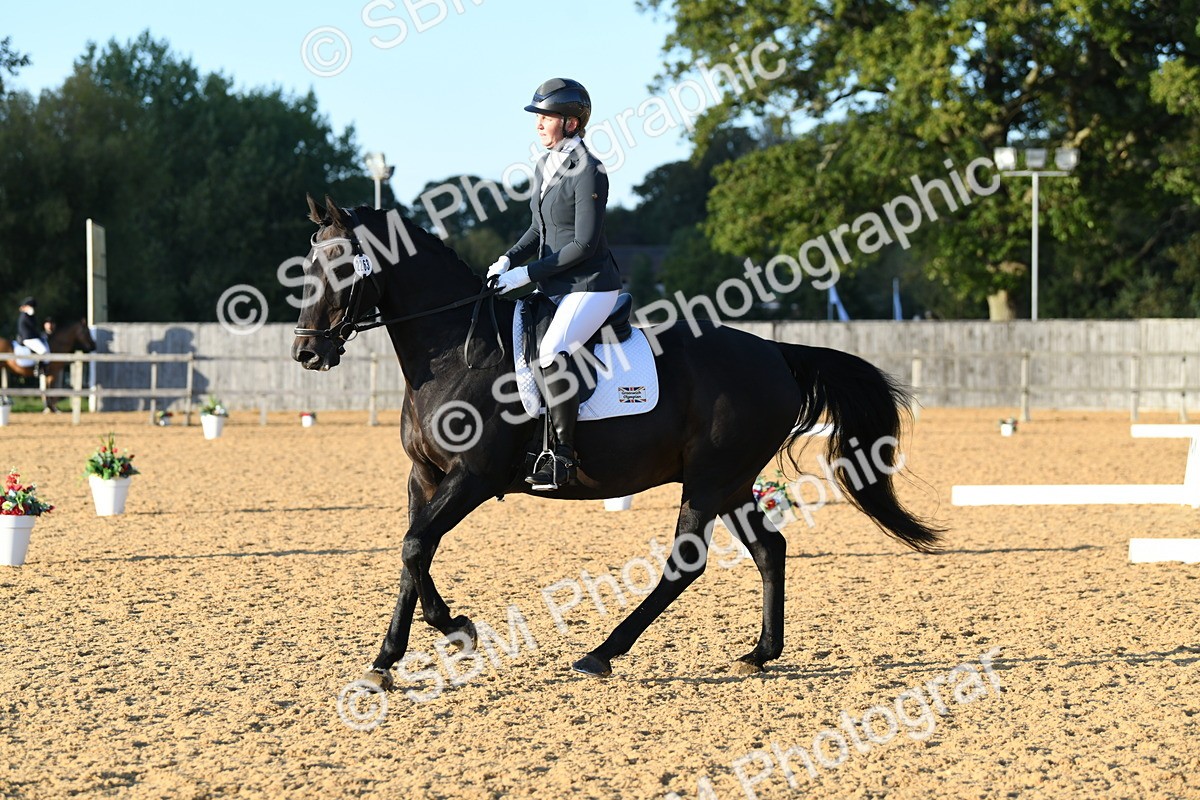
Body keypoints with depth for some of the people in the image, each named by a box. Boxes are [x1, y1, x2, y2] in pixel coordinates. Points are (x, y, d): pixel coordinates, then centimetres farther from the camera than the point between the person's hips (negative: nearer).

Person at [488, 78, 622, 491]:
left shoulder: (588, 172, -15)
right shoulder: (544, 167, 11)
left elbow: (584, 244, -19)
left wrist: (527, 274, -18)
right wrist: (509, 259, 1)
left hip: (591, 286, -10)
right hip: (554, 287, 10)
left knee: (551, 354, -30)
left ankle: (562, 453, -26)